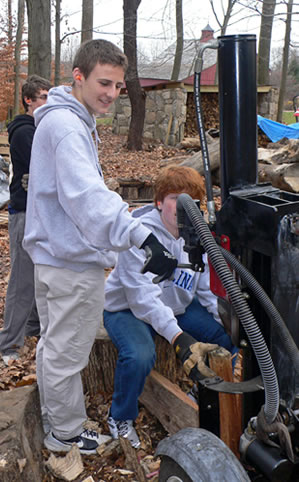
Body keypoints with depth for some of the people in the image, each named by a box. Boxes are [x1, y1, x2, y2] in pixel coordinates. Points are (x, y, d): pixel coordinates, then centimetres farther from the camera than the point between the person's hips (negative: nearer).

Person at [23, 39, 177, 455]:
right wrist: (142, 236, -48)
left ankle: (53, 418, 41)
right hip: (75, 263, -11)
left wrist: (115, 208, 21)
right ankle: (66, 434, 24)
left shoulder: (71, 120, 12)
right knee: (66, 354, 6)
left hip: (53, 255, 11)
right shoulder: (66, 125, -22)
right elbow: (85, 194, -38)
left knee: (53, 345, 22)